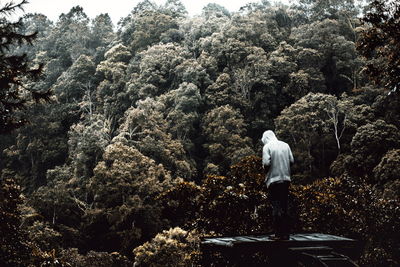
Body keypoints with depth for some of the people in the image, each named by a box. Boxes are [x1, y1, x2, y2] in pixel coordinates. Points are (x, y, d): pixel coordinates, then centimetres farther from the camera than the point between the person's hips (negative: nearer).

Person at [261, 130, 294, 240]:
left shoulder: (267, 147, -6)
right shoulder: (285, 145, 9)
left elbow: (266, 163, -15)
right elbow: (291, 161, 7)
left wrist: (265, 169, 5)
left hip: (273, 180, -5)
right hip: (286, 179, 5)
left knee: (276, 207, -1)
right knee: (284, 207, 11)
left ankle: (279, 234, -1)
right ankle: (285, 233, 14)